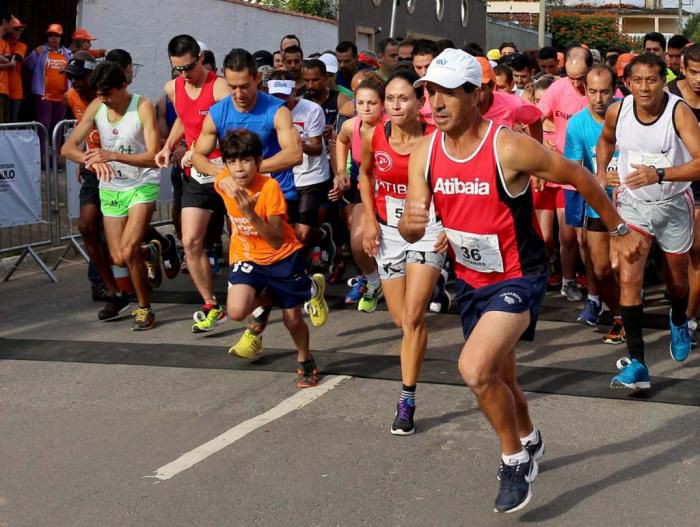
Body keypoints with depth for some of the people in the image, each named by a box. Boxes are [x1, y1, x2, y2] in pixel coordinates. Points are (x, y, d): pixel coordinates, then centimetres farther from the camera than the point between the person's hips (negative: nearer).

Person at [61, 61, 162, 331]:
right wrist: (92, 160, -28)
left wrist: (112, 155, -35)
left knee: (128, 252, -18)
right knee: (118, 258, 4)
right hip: (110, 187, 5)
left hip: (142, 185, -4)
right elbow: (67, 148, -7)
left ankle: (144, 309, 2)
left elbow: (153, 157, -23)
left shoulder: (143, 106, -16)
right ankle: (151, 252, 38)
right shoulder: (96, 107, -5)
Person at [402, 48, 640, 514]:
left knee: (475, 368, -25)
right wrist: (410, 223, -31)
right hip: (470, 279, 6)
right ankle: (529, 439, 53)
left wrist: (621, 231, -1)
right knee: (498, 376, 22)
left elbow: (578, 177, -11)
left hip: (519, 278, -6)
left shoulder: (510, 148, -25)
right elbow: (411, 231, -6)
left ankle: (516, 458, 0)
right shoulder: (425, 153, -8)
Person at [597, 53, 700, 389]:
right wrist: (601, 173, 2)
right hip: (632, 204, 1)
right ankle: (637, 364, -13)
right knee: (629, 279, -15)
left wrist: (658, 174, -41)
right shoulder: (617, 111, -10)